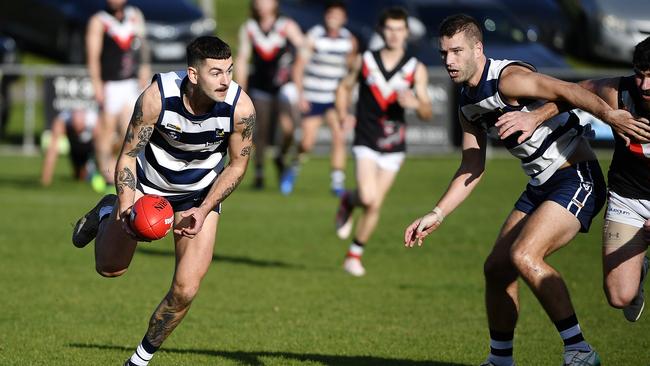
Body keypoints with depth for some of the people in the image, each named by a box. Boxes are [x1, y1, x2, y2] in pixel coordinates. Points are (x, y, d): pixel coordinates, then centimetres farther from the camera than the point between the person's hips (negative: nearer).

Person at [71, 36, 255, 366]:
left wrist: (203, 211, -20)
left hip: (201, 194, 0)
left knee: (185, 290, -10)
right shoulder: (157, 97, -31)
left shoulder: (241, 107, -28)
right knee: (109, 268, 12)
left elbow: (237, 165, -11)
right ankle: (106, 213, 44)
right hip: (149, 183, 0)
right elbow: (128, 154, -20)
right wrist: (126, 207, -34)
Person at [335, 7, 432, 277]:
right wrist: (343, 115, -2)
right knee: (368, 197, -21)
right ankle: (347, 202, 16)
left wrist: (416, 104, -26)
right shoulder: (365, 62, 0)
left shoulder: (416, 70, -1)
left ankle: (354, 255, 21)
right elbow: (344, 87, 15)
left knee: (374, 206, 3)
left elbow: (427, 113, -3)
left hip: (394, 146, 1)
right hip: (366, 142, -1)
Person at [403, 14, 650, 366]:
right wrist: (436, 215, 12)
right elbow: (472, 169, 18)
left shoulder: (508, 79, -17)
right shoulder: (467, 105, 10)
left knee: (523, 255, -25)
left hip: (577, 177, -9)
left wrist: (610, 115, -49)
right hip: (541, 186, 9)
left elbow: (565, 91, -32)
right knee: (497, 267, 7)